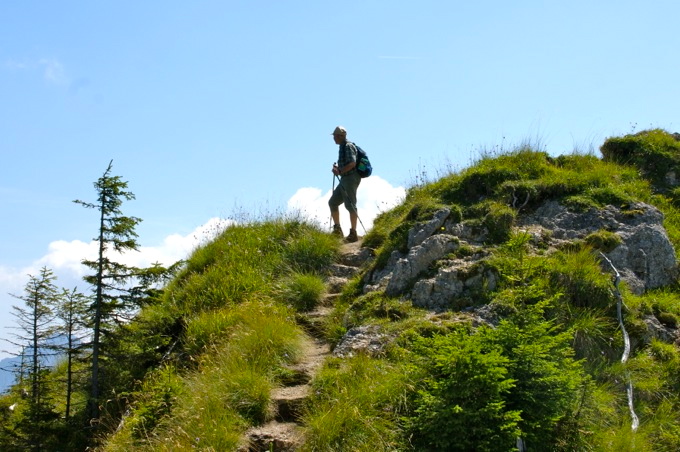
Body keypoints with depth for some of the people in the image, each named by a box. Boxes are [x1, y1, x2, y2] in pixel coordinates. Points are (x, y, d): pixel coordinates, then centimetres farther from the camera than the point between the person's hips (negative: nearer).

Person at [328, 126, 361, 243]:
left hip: (350, 178, -10)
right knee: (332, 202, 11)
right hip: (344, 180, 10)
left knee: (350, 205, -11)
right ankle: (337, 229, 16)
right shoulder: (342, 147, 19)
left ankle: (353, 233, -11)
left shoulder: (348, 146, -11)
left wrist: (340, 171, -18)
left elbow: (352, 163, -23)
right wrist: (337, 168, 9)